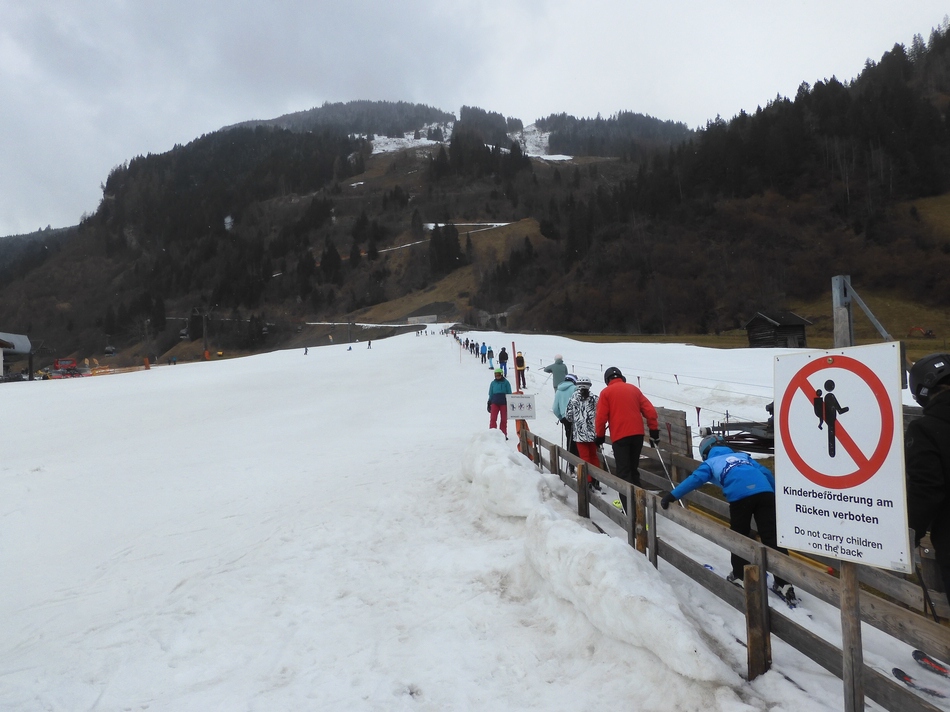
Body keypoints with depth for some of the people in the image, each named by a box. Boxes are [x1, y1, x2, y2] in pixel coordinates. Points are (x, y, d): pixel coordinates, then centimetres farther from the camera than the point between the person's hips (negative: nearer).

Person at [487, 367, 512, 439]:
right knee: (493, 418, -12)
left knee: (504, 420, 5)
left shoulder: (506, 382, 3)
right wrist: (489, 404, 12)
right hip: (495, 403, 1)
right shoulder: (493, 383, 8)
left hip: (504, 403, -1)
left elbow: (509, 394, 7)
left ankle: (503, 434, 14)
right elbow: (490, 394, 15)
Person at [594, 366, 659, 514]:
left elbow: (601, 417, -4)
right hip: (637, 434, 4)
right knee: (634, 469, 19)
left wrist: (600, 436, 9)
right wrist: (654, 430, 12)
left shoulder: (606, 392, 2)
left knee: (623, 472, -3)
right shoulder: (633, 389, 13)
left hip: (620, 436, -4)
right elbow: (650, 410, 7)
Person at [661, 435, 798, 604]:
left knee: (740, 536, 17)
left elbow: (695, 479, 10)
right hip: (765, 491, 3)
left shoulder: (711, 462, 25)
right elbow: (766, 473, 28)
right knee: (772, 537, 5)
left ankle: (740, 577, 25)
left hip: (740, 496, -3)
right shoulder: (743, 456, 37)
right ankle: (783, 583, 3)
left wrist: (672, 496, 11)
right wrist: (776, 494, 34)